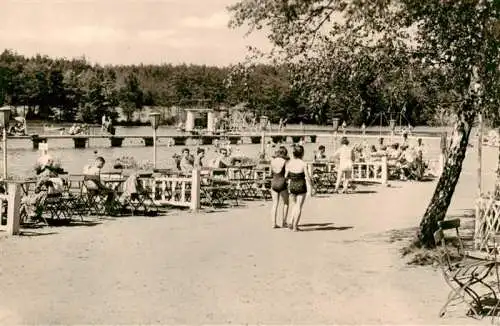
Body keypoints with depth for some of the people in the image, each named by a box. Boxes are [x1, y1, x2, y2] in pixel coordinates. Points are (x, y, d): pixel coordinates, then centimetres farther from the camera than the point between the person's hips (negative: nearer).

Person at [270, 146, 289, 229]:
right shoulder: (285, 161, -9)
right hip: (282, 183, -4)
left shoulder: (272, 160, 4)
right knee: (285, 203, 13)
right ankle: (283, 222, 12)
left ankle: (274, 223, 2)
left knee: (275, 204, 7)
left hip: (274, 183, 4)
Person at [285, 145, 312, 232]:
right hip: (301, 186, -3)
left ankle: (292, 223, 13)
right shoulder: (304, 164, -14)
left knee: (294, 205, 22)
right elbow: (307, 177, -11)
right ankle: (295, 226, 7)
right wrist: (309, 189, -3)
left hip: (292, 185, 3)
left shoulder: (289, 163, -5)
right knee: (299, 207, 7)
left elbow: (286, 176, 0)